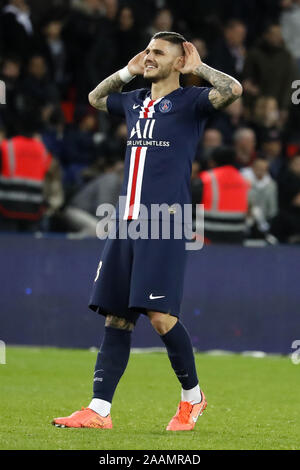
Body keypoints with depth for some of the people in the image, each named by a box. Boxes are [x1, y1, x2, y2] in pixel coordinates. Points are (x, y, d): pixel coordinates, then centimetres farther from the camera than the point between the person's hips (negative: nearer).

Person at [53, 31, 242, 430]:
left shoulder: (188, 101, 0)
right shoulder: (135, 102, 19)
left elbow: (233, 89, -19)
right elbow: (95, 98, 40)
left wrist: (197, 67, -4)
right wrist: (127, 71, 26)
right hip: (126, 220, 7)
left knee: (161, 316, -13)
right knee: (116, 318, 4)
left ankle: (192, 396, 7)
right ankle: (99, 409, 3)